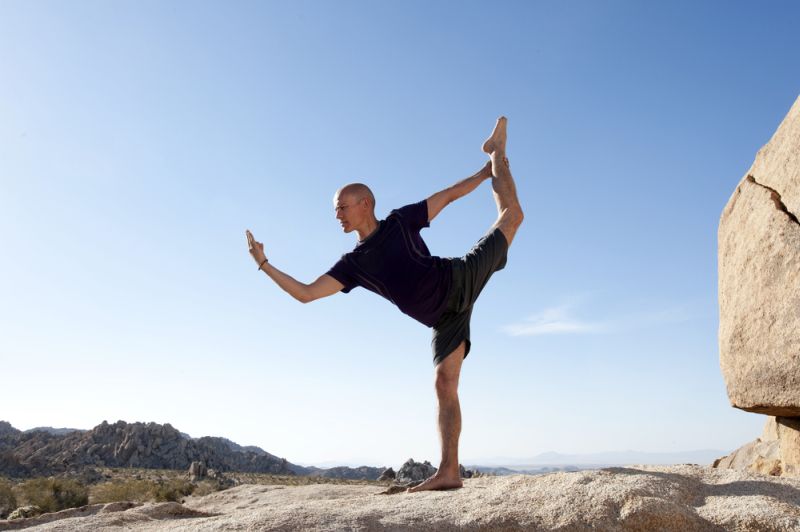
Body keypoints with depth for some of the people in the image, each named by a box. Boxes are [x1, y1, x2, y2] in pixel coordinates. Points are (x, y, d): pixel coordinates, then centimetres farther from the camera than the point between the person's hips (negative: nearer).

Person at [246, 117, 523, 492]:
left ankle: (496, 153, 27)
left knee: (512, 213, 2)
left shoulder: (400, 221, -2)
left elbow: (448, 196, 8)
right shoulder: (354, 264, 2)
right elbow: (305, 293, -3)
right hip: (444, 319, 1)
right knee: (444, 384, -7)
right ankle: (448, 472, -3)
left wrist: (486, 173, 9)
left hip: (459, 280, -1)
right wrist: (263, 264, -5)